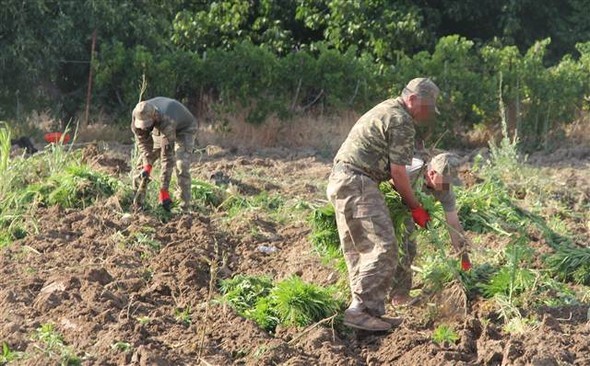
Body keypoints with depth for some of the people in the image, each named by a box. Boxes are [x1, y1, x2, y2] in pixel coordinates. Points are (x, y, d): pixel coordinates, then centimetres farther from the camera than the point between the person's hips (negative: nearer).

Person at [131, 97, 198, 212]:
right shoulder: (137, 115, -28)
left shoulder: (166, 121, -45)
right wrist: (146, 166, -29)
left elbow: (167, 157, -43)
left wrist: (164, 191, -42)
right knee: (142, 162, -1)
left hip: (184, 129, -6)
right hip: (160, 131, 6)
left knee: (182, 167, -23)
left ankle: (184, 207, -20)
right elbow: (143, 142, -14)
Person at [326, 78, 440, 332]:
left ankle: (370, 312, 12)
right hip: (357, 183, -11)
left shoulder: (385, 110, 23)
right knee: (382, 248, -14)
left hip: (341, 181, 11)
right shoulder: (401, 121, -9)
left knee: (359, 251, 11)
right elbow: (397, 171, -11)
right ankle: (359, 310, -18)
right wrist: (415, 207, -1)